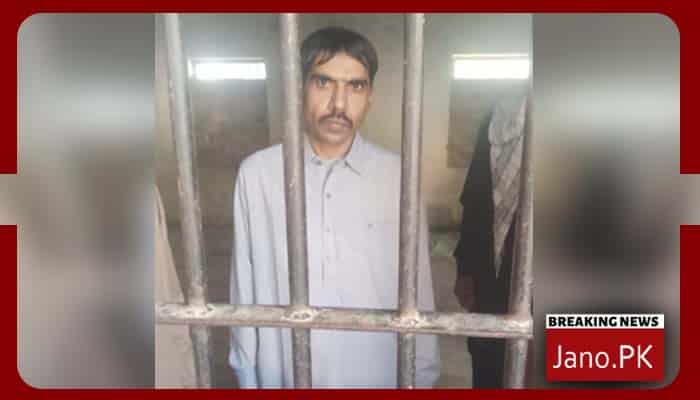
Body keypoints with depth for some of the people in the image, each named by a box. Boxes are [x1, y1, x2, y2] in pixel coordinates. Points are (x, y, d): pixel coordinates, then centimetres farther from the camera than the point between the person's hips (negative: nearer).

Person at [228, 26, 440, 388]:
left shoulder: (399, 177, -10)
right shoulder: (256, 174, -10)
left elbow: (418, 290, -3)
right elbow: (244, 288, -3)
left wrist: (422, 378, 1)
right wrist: (247, 377, 3)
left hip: (376, 375, 0)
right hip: (283, 375, 0)